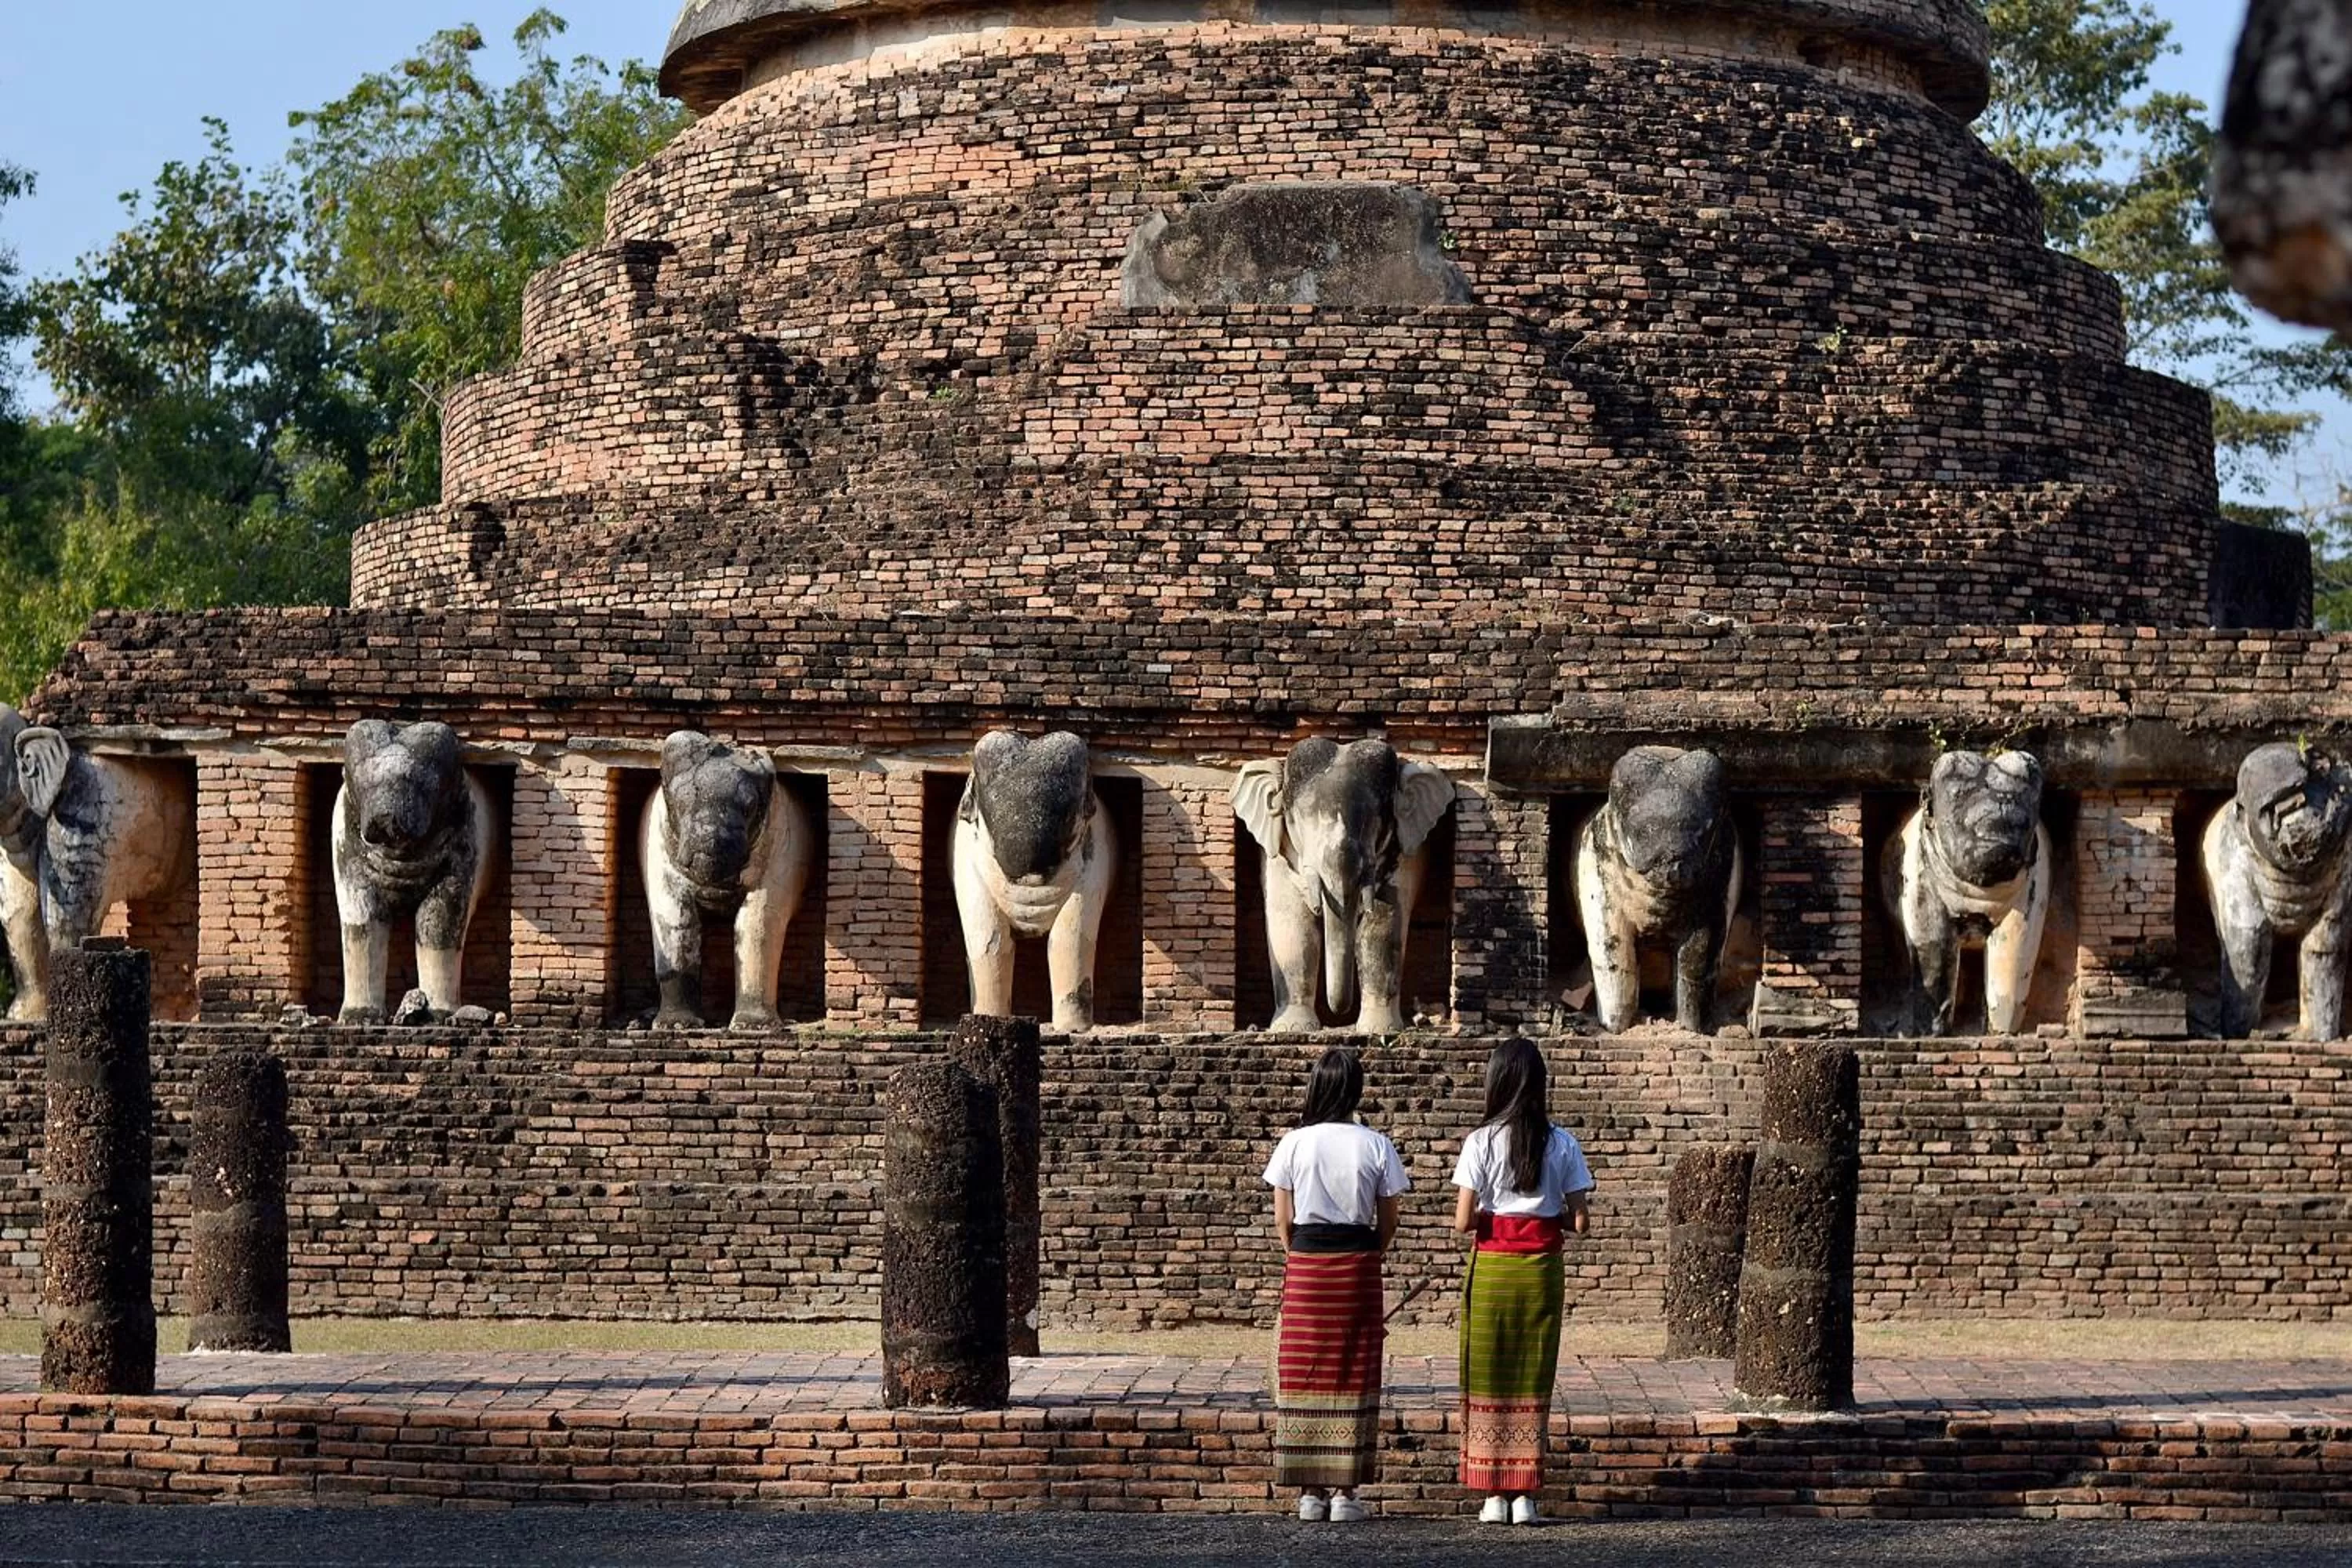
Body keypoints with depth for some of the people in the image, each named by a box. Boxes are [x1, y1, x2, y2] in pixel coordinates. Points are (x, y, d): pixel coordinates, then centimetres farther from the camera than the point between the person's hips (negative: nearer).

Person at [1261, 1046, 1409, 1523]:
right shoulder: (1376, 1146, -4)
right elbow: (1388, 1222, 1)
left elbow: (1282, 1221, 0)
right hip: (1358, 1264, 0)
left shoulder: (1294, 1144, -4)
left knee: (1304, 1376, 7)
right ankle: (1346, 1491, 3)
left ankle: (1310, 1490, 7)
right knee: (1354, 1375, 5)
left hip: (1304, 1266, 0)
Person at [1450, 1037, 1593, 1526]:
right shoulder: (1562, 1144, -2)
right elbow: (1578, 1221, -2)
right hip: (1541, 1269, 2)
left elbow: (1463, 1220, -11)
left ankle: (1493, 1494, 6)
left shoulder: (1482, 1142, -8)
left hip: (1492, 1267, -2)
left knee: (1488, 1378, 7)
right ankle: (1524, 1495, 7)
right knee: (1533, 1380, 8)